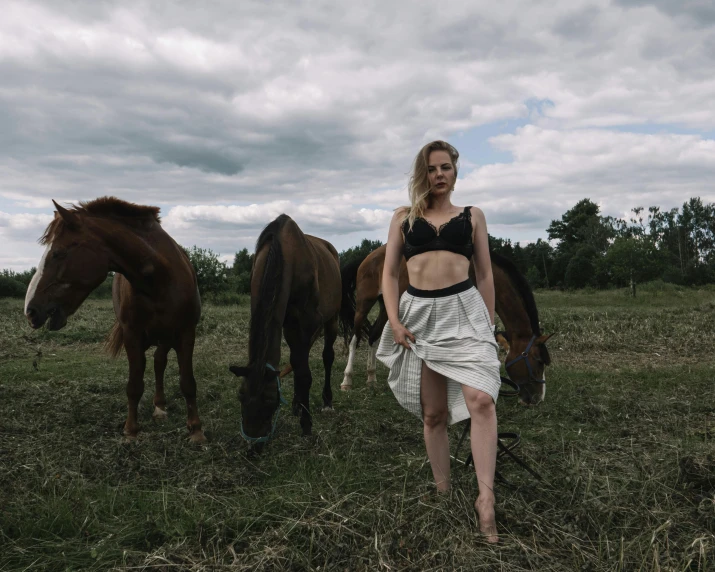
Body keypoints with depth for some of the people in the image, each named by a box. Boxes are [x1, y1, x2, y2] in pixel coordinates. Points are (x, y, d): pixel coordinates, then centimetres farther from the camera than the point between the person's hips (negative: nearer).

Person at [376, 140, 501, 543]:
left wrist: (490, 322, 9)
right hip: (420, 314, 1)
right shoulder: (404, 217, 11)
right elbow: (390, 273, 8)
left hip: (464, 310, -1)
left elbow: (485, 274, 12)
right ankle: (443, 491, 22)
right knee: (433, 413, 8)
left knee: (481, 399, -20)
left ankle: (486, 496, -14)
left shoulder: (472, 216, 11)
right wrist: (394, 321, -4)